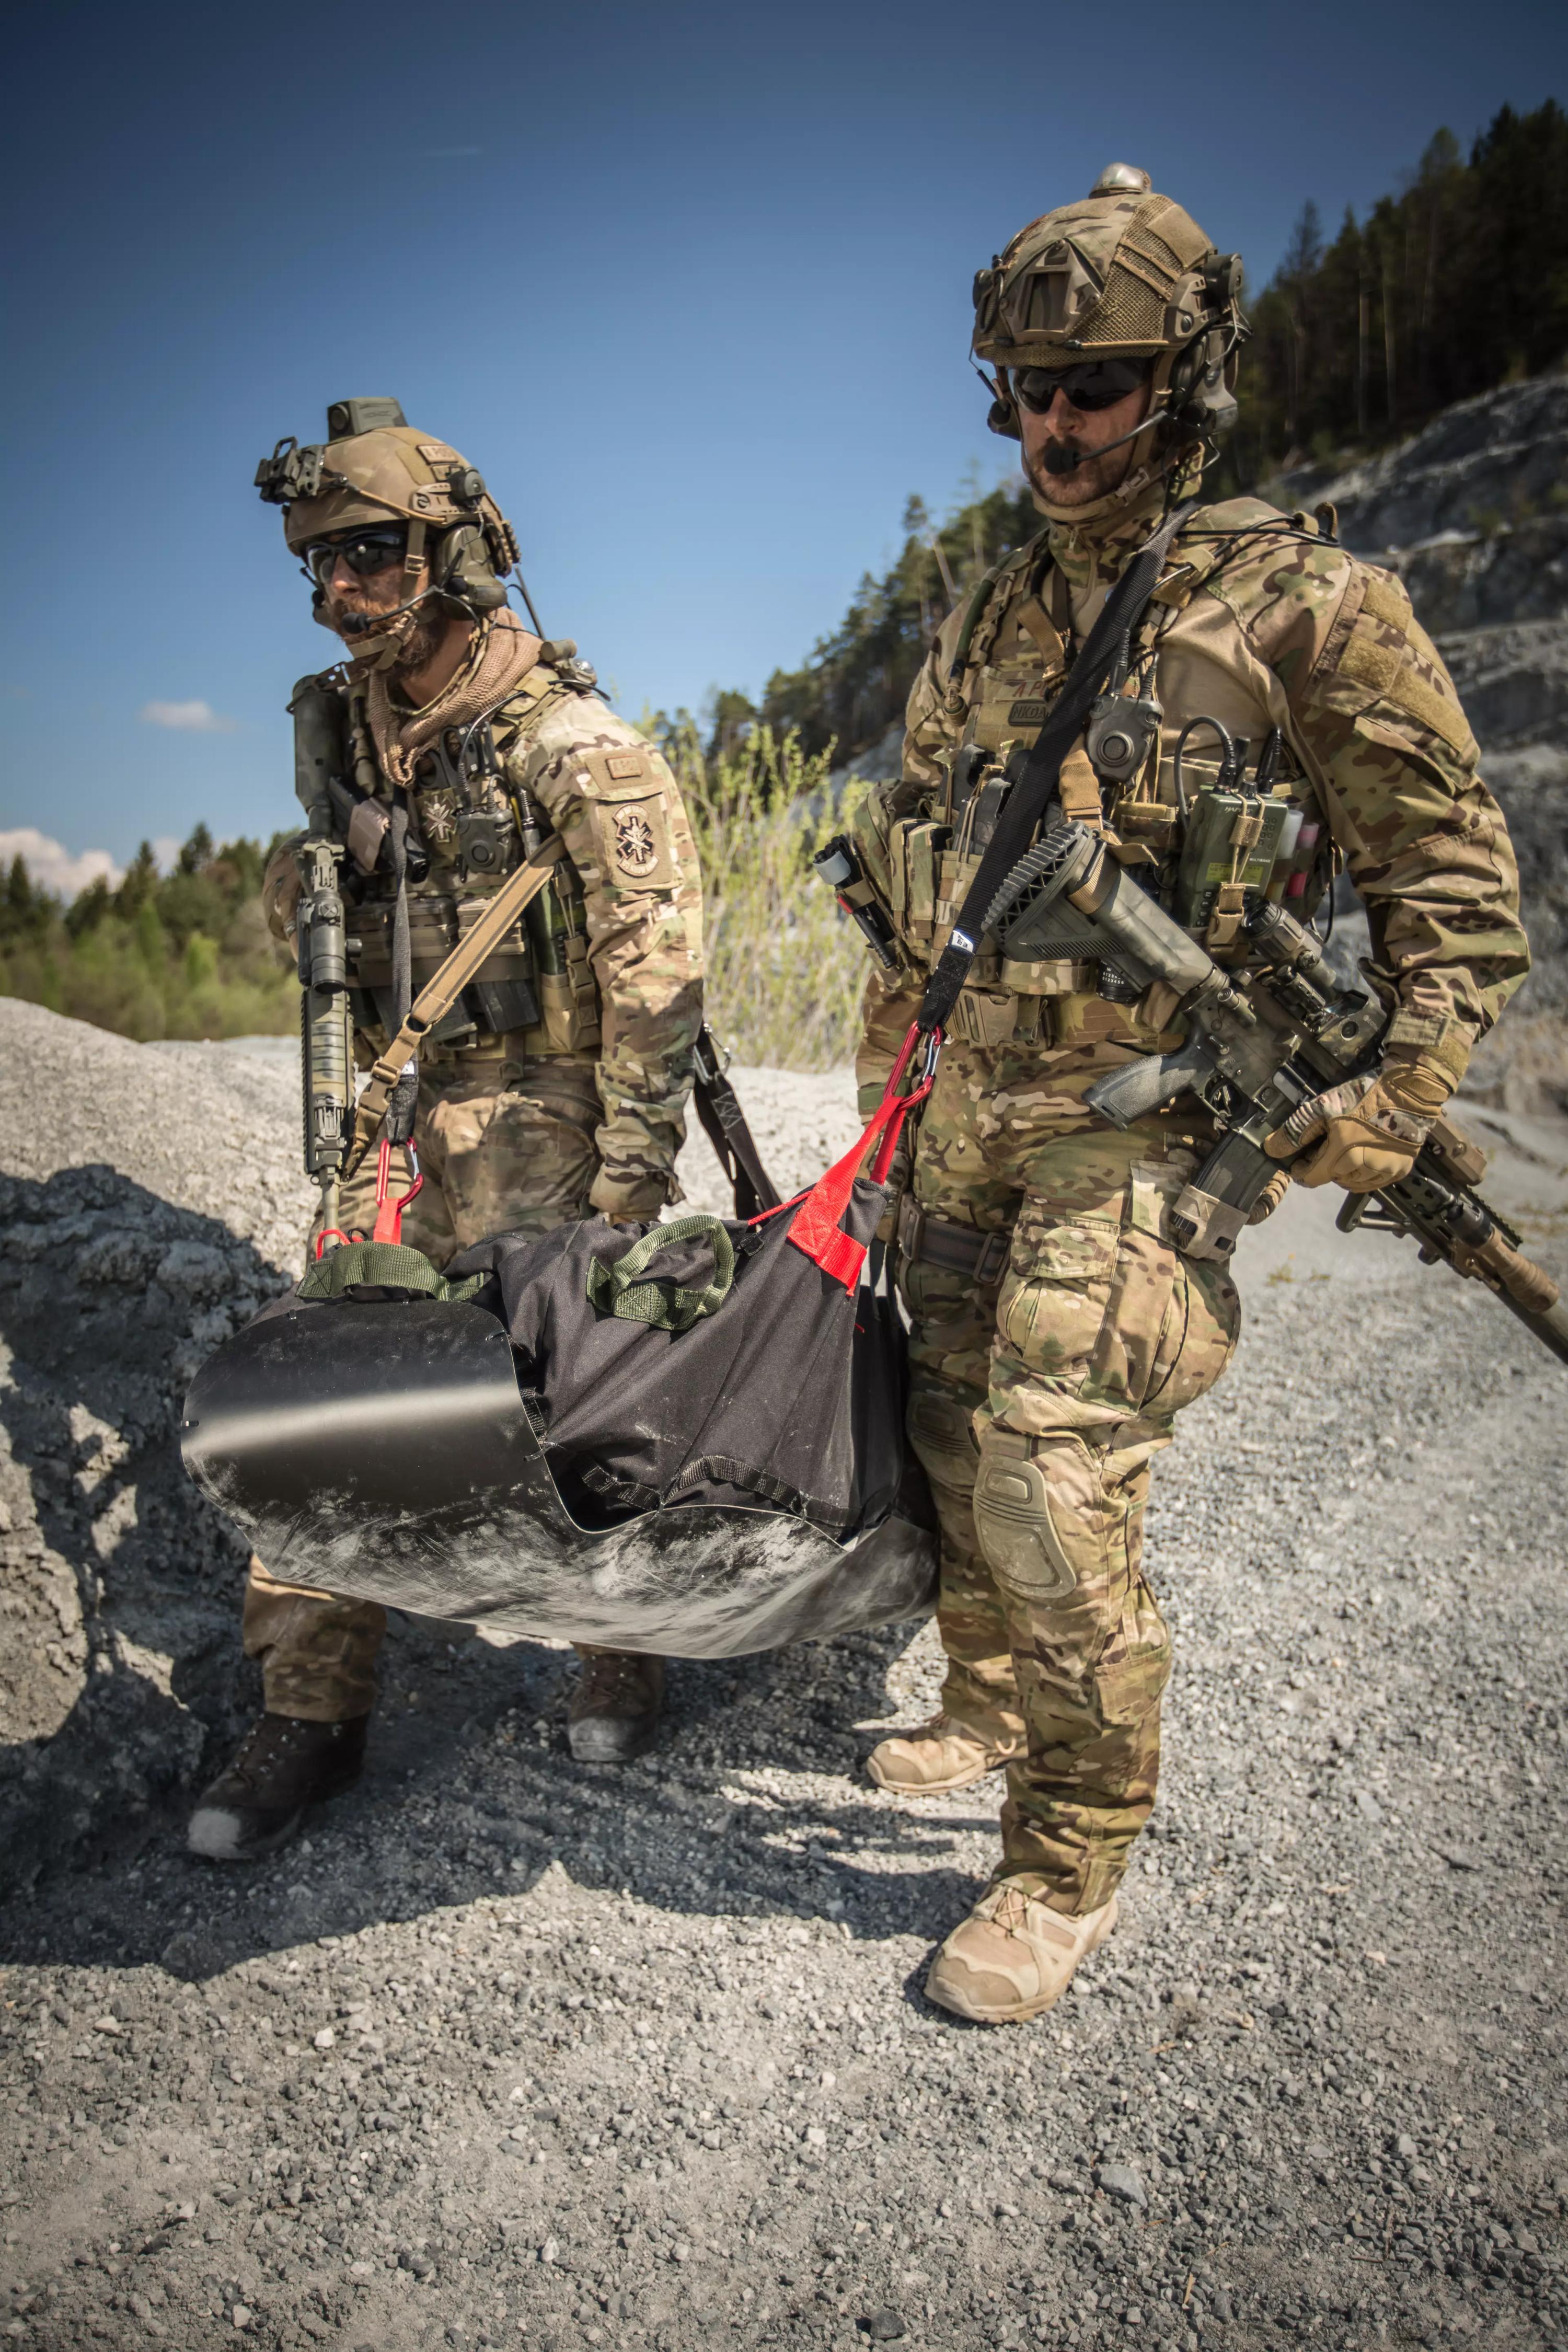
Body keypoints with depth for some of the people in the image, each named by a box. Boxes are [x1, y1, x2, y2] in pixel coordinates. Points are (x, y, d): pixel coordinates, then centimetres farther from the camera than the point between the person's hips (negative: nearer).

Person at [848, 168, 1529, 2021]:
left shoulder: (1304, 607, -7)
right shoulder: (988, 622, 11)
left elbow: (1458, 881, -3)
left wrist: (1383, 1110, -10)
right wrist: (893, 1040, 21)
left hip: (1141, 1133, -6)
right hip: (971, 1112, 7)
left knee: (1056, 1492, -10)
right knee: (954, 1440, 16)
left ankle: (1073, 1865, 11)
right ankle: (989, 1713, 40)